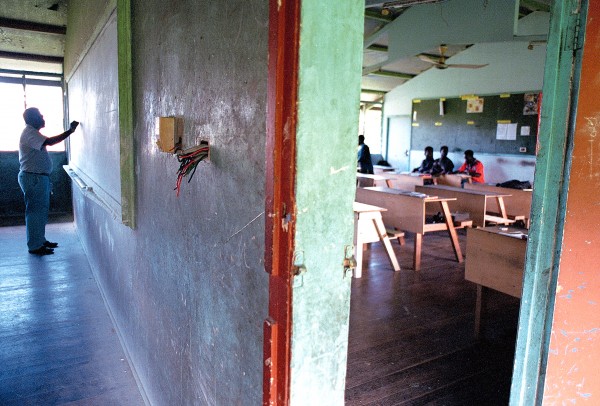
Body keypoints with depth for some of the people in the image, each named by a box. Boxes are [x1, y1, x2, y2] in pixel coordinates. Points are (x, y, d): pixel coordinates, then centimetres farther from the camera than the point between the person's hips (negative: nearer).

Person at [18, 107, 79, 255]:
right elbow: (49, 142, -28)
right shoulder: (29, 132, -15)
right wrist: (70, 131, -25)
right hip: (33, 178, -11)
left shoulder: (33, 132, 18)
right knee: (35, 211, -5)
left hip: (39, 177, 11)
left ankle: (41, 241, 25)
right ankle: (34, 246, 2)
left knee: (42, 210, 16)